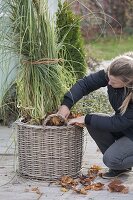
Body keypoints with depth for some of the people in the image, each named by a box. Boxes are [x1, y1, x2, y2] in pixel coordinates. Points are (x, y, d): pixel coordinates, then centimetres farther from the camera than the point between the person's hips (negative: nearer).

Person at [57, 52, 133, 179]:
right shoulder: (110, 74, -19)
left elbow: (117, 124, -30)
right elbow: (85, 83, -14)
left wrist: (87, 119, -26)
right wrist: (66, 104, -28)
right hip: (120, 122, 8)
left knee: (111, 160, -26)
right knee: (92, 124, -15)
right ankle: (119, 166, 1)